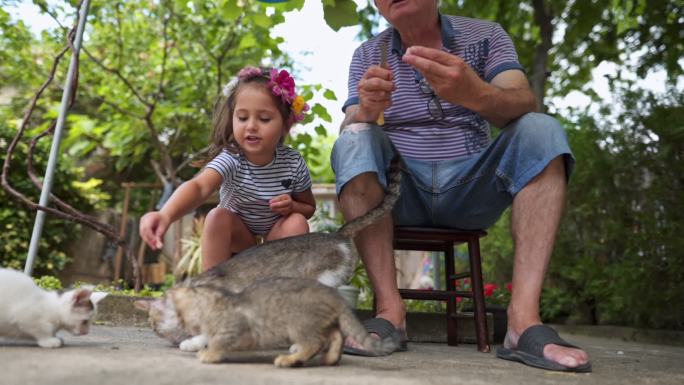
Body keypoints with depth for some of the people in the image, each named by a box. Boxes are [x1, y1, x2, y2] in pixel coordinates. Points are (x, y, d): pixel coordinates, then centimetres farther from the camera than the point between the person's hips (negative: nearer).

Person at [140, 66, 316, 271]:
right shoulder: (230, 158, -28)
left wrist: (292, 206, -26)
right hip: (238, 235, -1)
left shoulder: (293, 163, -19)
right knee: (217, 217, -30)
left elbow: (309, 207, -1)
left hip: (277, 238, 2)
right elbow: (200, 186, -50)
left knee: (297, 223, -27)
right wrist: (166, 215, -70)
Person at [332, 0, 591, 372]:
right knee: (354, 141, -25)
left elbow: (525, 106, -15)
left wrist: (477, 94, -39)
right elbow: (350, 132, -8)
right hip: (402, 193, 0)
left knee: (540, 129, -22)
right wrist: (366, 112, -33)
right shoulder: (367, 55, 5)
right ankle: (390, 311, -32)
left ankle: (524, 319, -33)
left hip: (472, 189, 0)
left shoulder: (486, 35, 2)